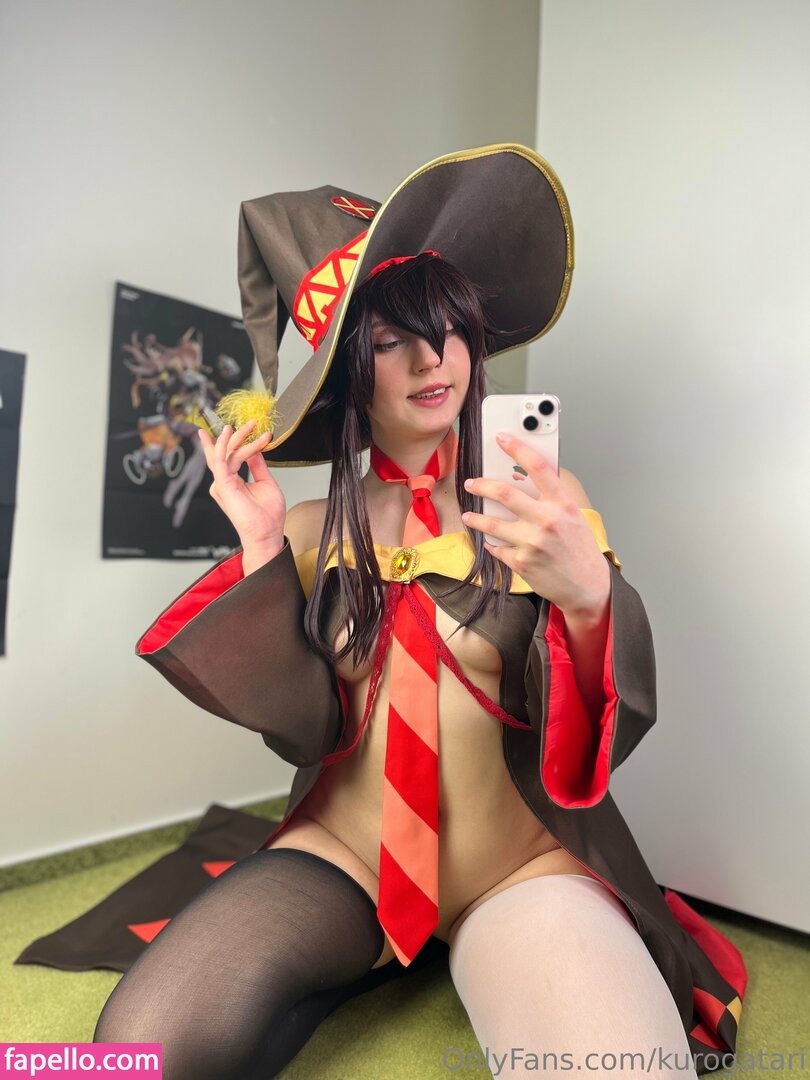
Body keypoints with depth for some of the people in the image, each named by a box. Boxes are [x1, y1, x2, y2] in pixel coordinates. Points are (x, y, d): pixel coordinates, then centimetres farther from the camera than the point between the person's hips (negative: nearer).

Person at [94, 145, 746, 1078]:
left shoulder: (548, 502, -2)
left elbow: (612, 727, -10)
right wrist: (261, 551, -11)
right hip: (343, 850, 2)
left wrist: (589, 592, -31)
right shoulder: (314, 528, 3)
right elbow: (305, 729, -3)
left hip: (522, 861, -1)